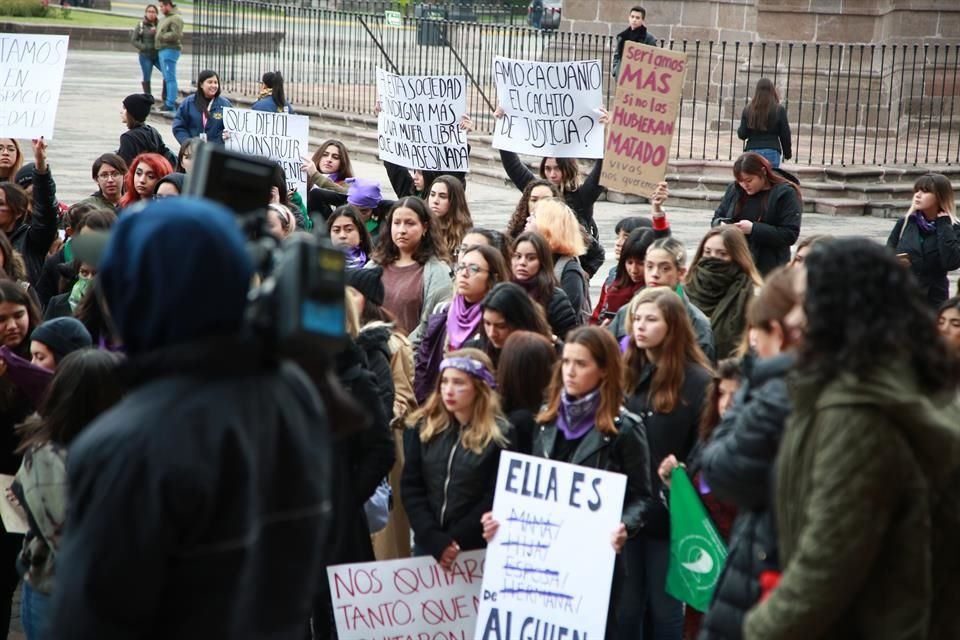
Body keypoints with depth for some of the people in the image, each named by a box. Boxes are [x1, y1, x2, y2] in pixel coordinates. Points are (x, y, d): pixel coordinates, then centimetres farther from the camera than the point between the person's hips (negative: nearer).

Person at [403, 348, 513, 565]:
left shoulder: (499, 436, -5)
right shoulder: (423, 427, 4)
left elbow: (495, 500, -8)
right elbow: (411, 488, 0)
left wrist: (456, 541, -14)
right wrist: (436, 541, -11)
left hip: (477, 550, -3)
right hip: (427, 545, 3)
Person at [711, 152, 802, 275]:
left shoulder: (785, 194, -7)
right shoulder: (734, 189, 7)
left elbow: (790, 234, -14)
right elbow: (717, 218, 18)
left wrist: (754, 229, -22)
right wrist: (721, 225, -8)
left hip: (769, 269, -4)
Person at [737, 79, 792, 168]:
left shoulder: (748, 110, 1)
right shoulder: (779, 110, -2)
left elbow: (742, 134, 3)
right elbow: (785, 134, 3)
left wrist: (739, 130, 26)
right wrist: (787, 153, 16)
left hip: (752, 151, 2)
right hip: (771, 152, -1)